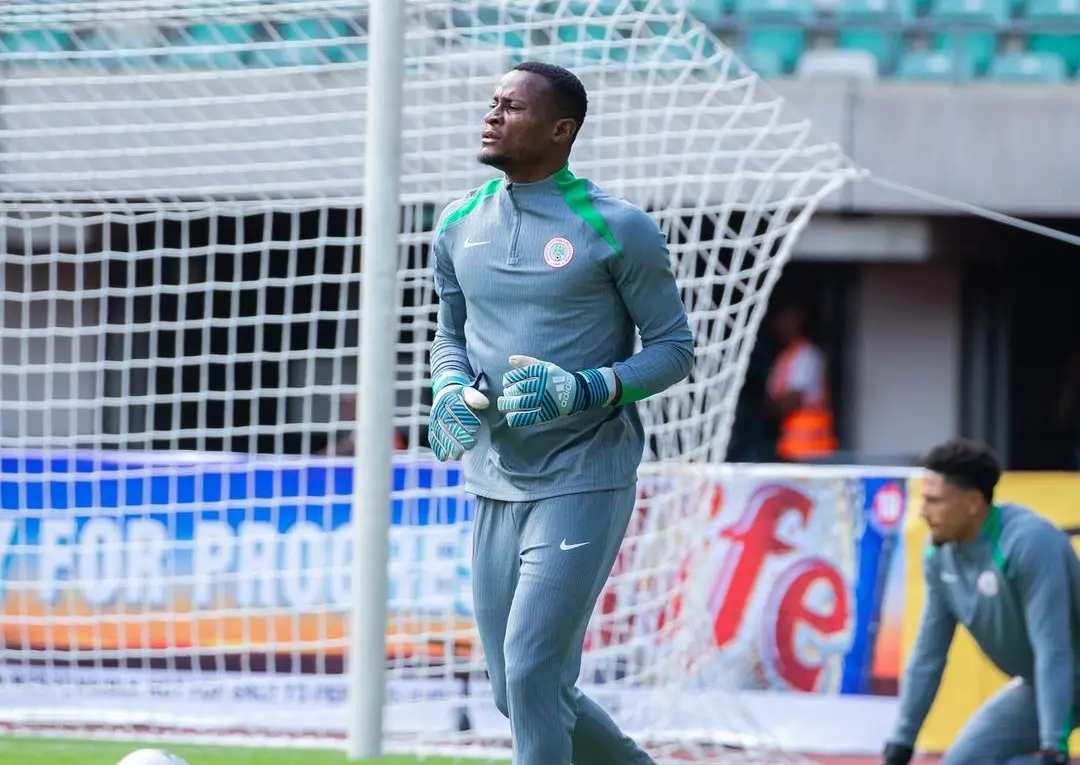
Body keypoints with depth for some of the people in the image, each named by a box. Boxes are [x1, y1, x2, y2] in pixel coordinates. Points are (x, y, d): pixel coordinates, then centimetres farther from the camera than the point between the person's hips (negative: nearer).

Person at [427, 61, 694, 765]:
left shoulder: (617, 229, -8)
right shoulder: (460, 225, 9)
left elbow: (675, 349, -4)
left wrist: (586, 390, -20)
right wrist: (452, 391, -2)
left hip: (585, 483, -6)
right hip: (496, 488, 6)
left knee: (531, 671, -15)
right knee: (519, 695, 9)